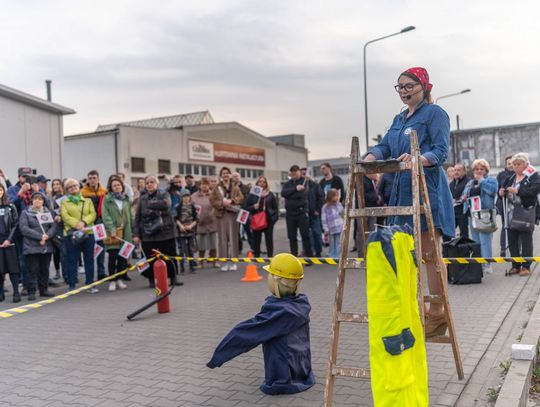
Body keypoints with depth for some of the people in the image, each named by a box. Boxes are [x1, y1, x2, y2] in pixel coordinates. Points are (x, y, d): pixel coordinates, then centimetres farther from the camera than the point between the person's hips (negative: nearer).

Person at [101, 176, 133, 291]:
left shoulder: (126, 198, 15)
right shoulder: (107, 199, 0)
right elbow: (105, 215, -8)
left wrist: (132, 231, 11)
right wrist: (111, 229, -18)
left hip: (125, 232, 4)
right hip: (113, 232, -4)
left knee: (123, 257, 6)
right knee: (113, 256, -5)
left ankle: (120, 279, 17)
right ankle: (112, 280, 4)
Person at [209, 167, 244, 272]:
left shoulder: (235, 187, 10)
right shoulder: (216, 188, 8)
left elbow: (241, 198, -1)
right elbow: (212, 200, 0)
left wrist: (231, 201, -15)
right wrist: (222, 203, -15)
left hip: (233, 214, 0)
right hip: (221, 215, 0)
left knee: (233, 238, 3)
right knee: (222, 238, 0)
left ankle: (233, 262, 9)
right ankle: (224, 262, 5)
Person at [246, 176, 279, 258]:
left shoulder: (270, 194, 8)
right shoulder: (252, 194, 5)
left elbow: (275, 207, 9)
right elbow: (247, 207, 5)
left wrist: (275, 217, -2)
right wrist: (253, 207, -15)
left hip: (268, 220, 0)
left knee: (269, 240, 3)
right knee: (256, 241, 4)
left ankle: (270, 257, 9)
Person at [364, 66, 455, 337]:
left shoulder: (435, 113, -1)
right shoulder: (399, 119, 22)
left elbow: (441, 151, -11)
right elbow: (384, 146, 12)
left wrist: (417, 159, -31)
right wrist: (369, 159, -11)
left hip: (428, 190, -7)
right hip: (402, 190, 7)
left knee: (429, 253, -4)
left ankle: (437, 314, 4)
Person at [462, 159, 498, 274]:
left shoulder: (491, 180, 2)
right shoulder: (470, 183, 20)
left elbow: (492, 190, -18)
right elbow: (464, 194, 25)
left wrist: (481, 180, -11)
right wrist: (464, 198, 2)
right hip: (472, 214, 7)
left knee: (485, 241, -11)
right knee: (475, 241, 11)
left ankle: (487, 265, -7)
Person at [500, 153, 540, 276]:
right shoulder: (511, 177, 15)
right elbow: (504, 191, 20)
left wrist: (518, 191, -27)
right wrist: (502, 193, -4)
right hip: (512, 213, 6)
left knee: (526, 240, -1)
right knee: (512, 240, 7)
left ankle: (526, 267, 8)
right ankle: (515, 266, 18)